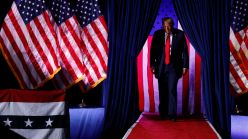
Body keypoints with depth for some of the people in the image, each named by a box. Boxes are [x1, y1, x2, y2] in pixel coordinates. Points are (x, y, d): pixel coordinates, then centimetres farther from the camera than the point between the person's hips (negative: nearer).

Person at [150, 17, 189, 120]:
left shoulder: (180, 34, -2)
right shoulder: (157, 34, 2)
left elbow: (184, 50, 0)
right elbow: (153, 50, 6)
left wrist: (185, 66, -3)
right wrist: (152, 64, 1)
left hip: (173, 67, -2)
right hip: (161, 66, 2)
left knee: (172, 90, -11)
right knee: (162, 91, 7)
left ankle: (172, 114, -6)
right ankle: (163, 114, 19)